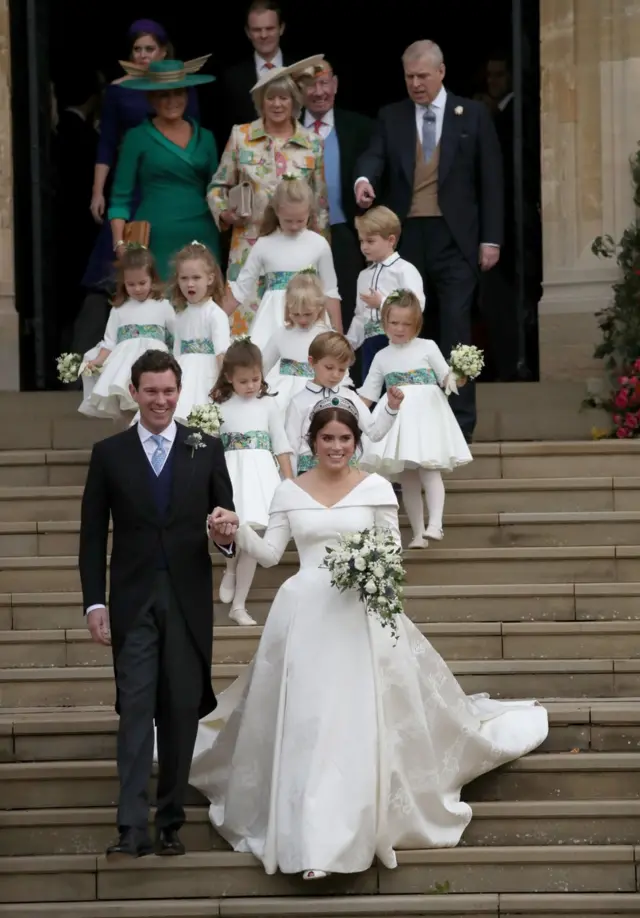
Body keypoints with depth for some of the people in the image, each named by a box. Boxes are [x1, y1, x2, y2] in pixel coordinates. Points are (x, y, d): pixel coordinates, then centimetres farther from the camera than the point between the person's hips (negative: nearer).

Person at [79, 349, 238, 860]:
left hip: (189, 601, 1)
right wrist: (94, 603, -2)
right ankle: (133, 829, -11)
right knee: (135, 712, -8)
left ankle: (171, 822, 15)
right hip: (133, 602, -1)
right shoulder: (109, 453, 5)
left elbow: (226, 517, 7)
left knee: (182, 713, 6)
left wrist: (227, 534, -17)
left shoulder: (207, 449, 6)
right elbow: (93, 535, 5)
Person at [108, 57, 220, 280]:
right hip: (155, 241, -3)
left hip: (201, 238, 3)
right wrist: (120, 243, -10)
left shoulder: (205, 138, 12)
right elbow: (120, 198, 0)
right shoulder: (137, 138, 2)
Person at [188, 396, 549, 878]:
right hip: (305, 615, 1)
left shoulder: (376, 488, 3)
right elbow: (270, 553, 5)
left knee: (359, 722, -3)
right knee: (302, 725, -3)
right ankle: (308, 839, 1)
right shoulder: (290, 492, 8)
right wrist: (238, 531, -12)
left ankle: (352, 832, 7)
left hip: (360, 613, -1)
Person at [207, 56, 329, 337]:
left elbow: (320, 199, 10)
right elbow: (218, 185, 10)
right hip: (250, 245, -1)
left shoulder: (312, 143, 5)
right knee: (245, 318, -5)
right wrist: (224, 213, -8)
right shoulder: (241, 137, 3)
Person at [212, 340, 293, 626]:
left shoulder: (267, 405, 6)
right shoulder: (219, 407, 3)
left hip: (260, 474, 1)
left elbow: (280, 445, 8)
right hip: (231, 475, -1)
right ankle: (231, 570, 16)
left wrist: (290, 482, 4)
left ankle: (238, 605, 7)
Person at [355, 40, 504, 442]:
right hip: (407, 237, 2)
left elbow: (491, 178, 4)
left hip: (455, 238, -2)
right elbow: (375, 156, -4)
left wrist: (491, 238, -2)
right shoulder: (391, 117, 11)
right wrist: (364, 178, -29)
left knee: (456, 329, -5)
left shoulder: (473, 114, 6)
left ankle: (460, 419, -1)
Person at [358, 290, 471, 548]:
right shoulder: (382, 357, 13)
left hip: (426, 414, -4)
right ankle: (418, 534, 6)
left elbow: (446, 378, 1)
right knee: (407, 478, 2)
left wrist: (458, 378, -20)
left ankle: (435, 523, -30)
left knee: (428, 468, -21)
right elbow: (367, 395, 15)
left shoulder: (427, 348, 4)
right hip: (397, 418, 4)